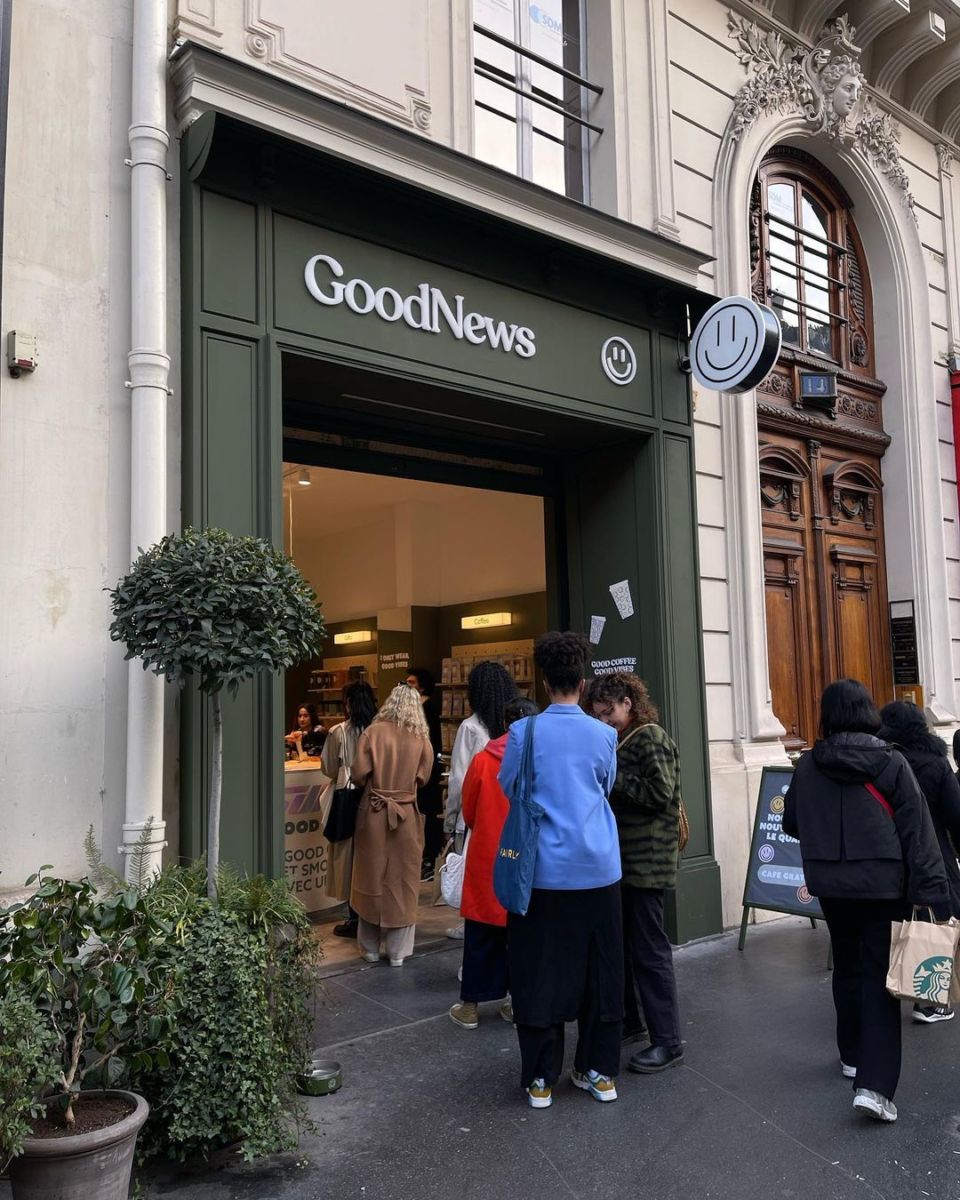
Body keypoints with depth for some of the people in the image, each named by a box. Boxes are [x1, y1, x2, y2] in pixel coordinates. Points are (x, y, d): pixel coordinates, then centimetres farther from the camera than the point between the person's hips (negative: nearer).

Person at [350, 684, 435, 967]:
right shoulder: (422, 739, -6)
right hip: (406, 816, 0)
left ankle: (370, 948, 23)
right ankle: (397, 951, 16)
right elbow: (423, 779, 0)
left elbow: (358, 775, -9)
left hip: (373, 815, 0)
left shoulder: (373, 732, -9)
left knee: (372, 879, 13)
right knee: (402, 882, 11)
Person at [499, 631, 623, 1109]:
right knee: (599, 969, 14)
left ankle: (541, 1079, 16)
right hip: (597, 867, 2)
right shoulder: (603, 734, -3)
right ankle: (600, 1071, 24)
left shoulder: (524, 731, -9)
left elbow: (509, 789, 5)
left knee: (539, 971, 8)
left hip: (543, 868, -2)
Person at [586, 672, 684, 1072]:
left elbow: (659, 793, -20)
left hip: (646, 861, -9)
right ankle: (627, 1016, 32)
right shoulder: (622, 741, 14)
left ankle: (667, 1041, 6)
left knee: (649, 949, -3)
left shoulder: (651, 740, -12)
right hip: (623, 857, 9)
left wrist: (614, 777, -17)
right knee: (622, 942, 17)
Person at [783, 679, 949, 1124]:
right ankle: (874, 1084, -8)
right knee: (879, 977, 0)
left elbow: (790, 824, 11)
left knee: (847, 967, 20)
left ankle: (854, 1056, 34)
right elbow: (918, 832, -10)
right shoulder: (891, 762, -8)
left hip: (832, 885, 3)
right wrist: (932, 892, -8)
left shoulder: (808, 765, -1)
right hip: (884, 884, -3)